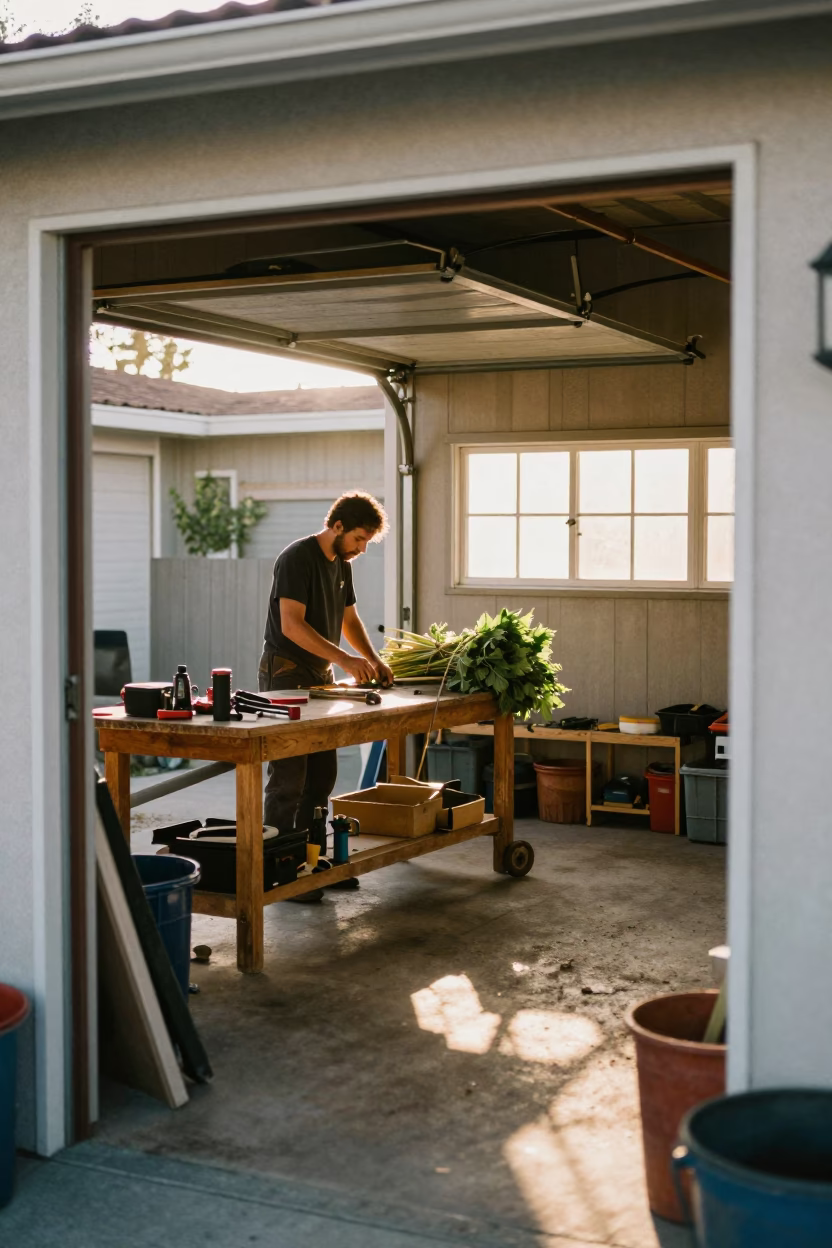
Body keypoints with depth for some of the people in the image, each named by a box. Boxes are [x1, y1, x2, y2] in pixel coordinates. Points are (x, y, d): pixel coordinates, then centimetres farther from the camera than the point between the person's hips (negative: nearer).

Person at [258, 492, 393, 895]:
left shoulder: (341, 563, 11)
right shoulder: (297, 558, -16)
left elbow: (349, 618, 22)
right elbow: (291, 625, -25)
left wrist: (373, 659, 7)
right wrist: (345, 659, -31)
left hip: (321, 676, 9)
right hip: (285, 675, -9)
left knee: (322, 774, 11)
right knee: (289, 777, -7)